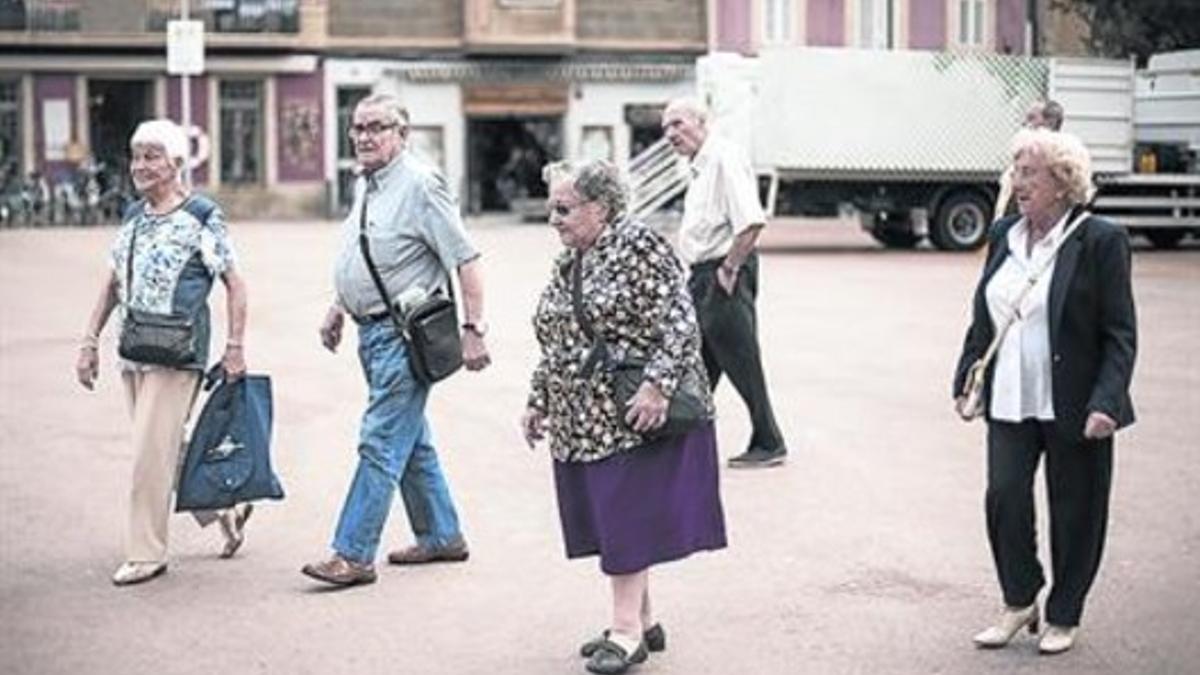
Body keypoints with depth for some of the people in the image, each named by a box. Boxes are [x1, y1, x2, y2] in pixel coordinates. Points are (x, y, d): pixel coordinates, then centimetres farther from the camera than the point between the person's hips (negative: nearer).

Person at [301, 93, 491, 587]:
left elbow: (465, 261, -17)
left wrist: (473, 329, -20)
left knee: (381, 443, -9)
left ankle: (353, 555, -7)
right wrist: (339, 309, 23)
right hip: (372, 329, 10)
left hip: (404, 334, -10)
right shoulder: (365, 185, 14)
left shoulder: (421, 184, -14)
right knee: (411, 442, 16)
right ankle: (441, 537, 28)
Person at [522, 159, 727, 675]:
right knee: (607, 522, 10)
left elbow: (678, 323, -17)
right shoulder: (566, 264, 14)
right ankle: (641, 622, 21)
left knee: (627, 520, -6)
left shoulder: (638, 247, -11)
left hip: (636, 418, -8)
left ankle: (628, 631, 0)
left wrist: (658, 386, -24)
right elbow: (553, 346, 22)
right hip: (583, 421, 8)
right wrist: (537, 401, 20)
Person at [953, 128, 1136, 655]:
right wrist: (967, 381, 9)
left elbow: (1120, 335, -9)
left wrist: (1105, 403, -18)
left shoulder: (1101, 241, -9)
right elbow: (982, 318, 16)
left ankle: (1064, 617, 24)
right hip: (1010, 402, 4)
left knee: (1074, 512, 7)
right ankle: (1018, 602, 19)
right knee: (1004, 499, -3)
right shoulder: (1003, 235, 7)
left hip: (1073, 408, -4)